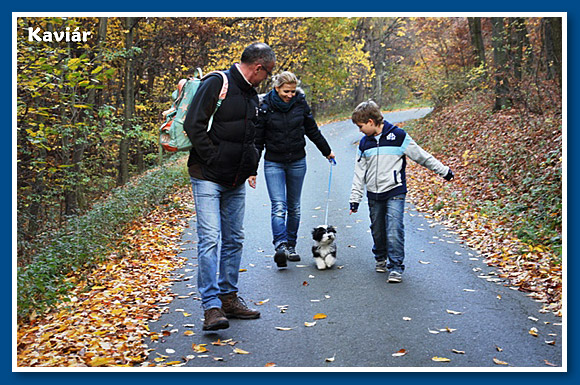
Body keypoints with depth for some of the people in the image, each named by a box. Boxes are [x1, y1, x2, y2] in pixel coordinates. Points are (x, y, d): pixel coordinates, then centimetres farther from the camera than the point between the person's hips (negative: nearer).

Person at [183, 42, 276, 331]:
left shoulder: (251, 93, 14)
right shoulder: (217, 84, -11)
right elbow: (193, 126, -18)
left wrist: (251, 169, 11)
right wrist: (215, 161, -16)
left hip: (236, 182, 8)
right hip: (208, 178, -8)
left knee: (234, 239, 11)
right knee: (210, 239, -11)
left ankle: (229, 298, 21)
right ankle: (211, 306, -9)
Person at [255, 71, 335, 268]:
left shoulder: (300, 103, -2)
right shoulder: (265, 106, -9)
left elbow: (312, 130, 12)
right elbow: (257, 138, -4)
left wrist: (327, 151, 20)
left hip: (297, 162, 3)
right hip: (273, 163, -3)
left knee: (294, 207, 10)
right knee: (278, 206, -15)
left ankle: (291, 246, 21)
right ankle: (280, 246, -25)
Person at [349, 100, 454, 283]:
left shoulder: (398, 136, -6)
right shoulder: (364, 143, 9)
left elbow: (421, 156, 1)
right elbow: (359, 172, 12)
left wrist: (444, 171, 5)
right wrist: (355, 198, 9)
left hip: (395, 193, -5)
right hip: (374, 195, 5)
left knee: (394, 232, -13)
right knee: (377, 232, 12)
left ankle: (396, 268, -4)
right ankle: (381, 259, 35)